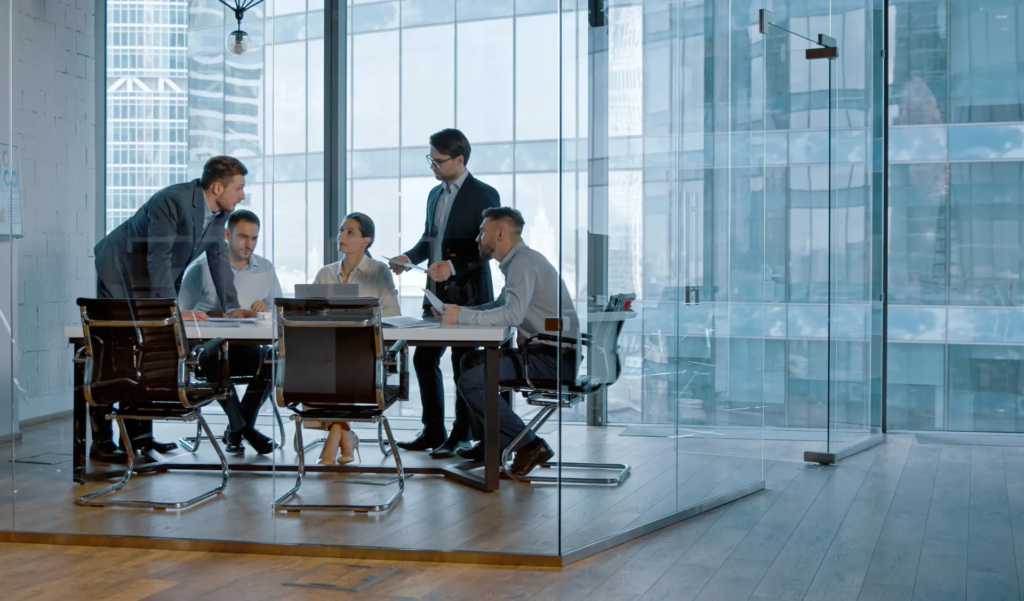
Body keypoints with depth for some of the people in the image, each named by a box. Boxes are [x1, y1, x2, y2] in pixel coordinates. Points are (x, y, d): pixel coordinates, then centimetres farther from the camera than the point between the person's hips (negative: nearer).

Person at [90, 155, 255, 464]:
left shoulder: (218, 211, -4)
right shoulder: (173, 201, -29)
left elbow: (218, 257, 3)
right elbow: (159, 258, -31)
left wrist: (231, 307, -4)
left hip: (153, 281, 8)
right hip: (121, 270, -8)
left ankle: (140, 435, 13)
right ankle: (101, 441, -3)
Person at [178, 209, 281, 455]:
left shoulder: (266, 269, 13)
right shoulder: (202, 268, 3)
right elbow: (180, 315, -3)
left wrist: (268, 311, -12)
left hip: (249, 347, 3)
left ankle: (236, 430, -12)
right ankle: (243, 428, -18)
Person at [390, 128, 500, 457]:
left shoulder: (483, 195, -9)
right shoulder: (435, 194, 15)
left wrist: (454, 265, -25)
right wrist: (409, 257, 3)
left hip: (467, 294, -7)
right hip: (436, 293, 8)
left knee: (464, 364, 0)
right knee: (424, 359, 8)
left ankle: (461, 436, 11)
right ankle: (433, 432, 19)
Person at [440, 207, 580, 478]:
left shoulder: (524, 261, -14)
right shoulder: (517, 261, 17)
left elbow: (513, 313, -28)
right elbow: (499, 306, 26)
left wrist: (463, 316, -20)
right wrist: (457, 312, 13)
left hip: (553, 358, -11)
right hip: (542, 351, 11)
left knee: (471, 381, -17)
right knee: (471, 361, 22)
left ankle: (529, 446, -11)